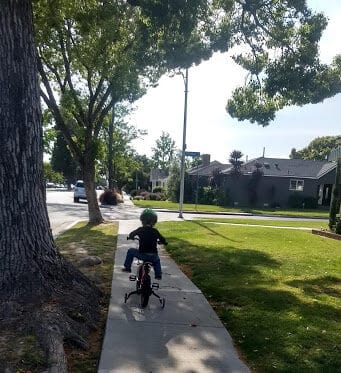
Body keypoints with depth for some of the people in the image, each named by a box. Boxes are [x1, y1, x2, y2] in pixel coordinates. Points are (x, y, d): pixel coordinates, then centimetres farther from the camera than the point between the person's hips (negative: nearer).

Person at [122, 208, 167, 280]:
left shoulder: (140, 230, -2)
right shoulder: (155, 231, 3)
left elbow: (131, 235, 8)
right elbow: (163, 240, 10)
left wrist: (131, 237, 31)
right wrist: (158, 241, 31)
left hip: (142, 254, -2)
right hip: (153, 256, 2)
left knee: (130, 251, 24)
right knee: (157, 260, 38)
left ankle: (127, 267, 25)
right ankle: (158, 275, 30)